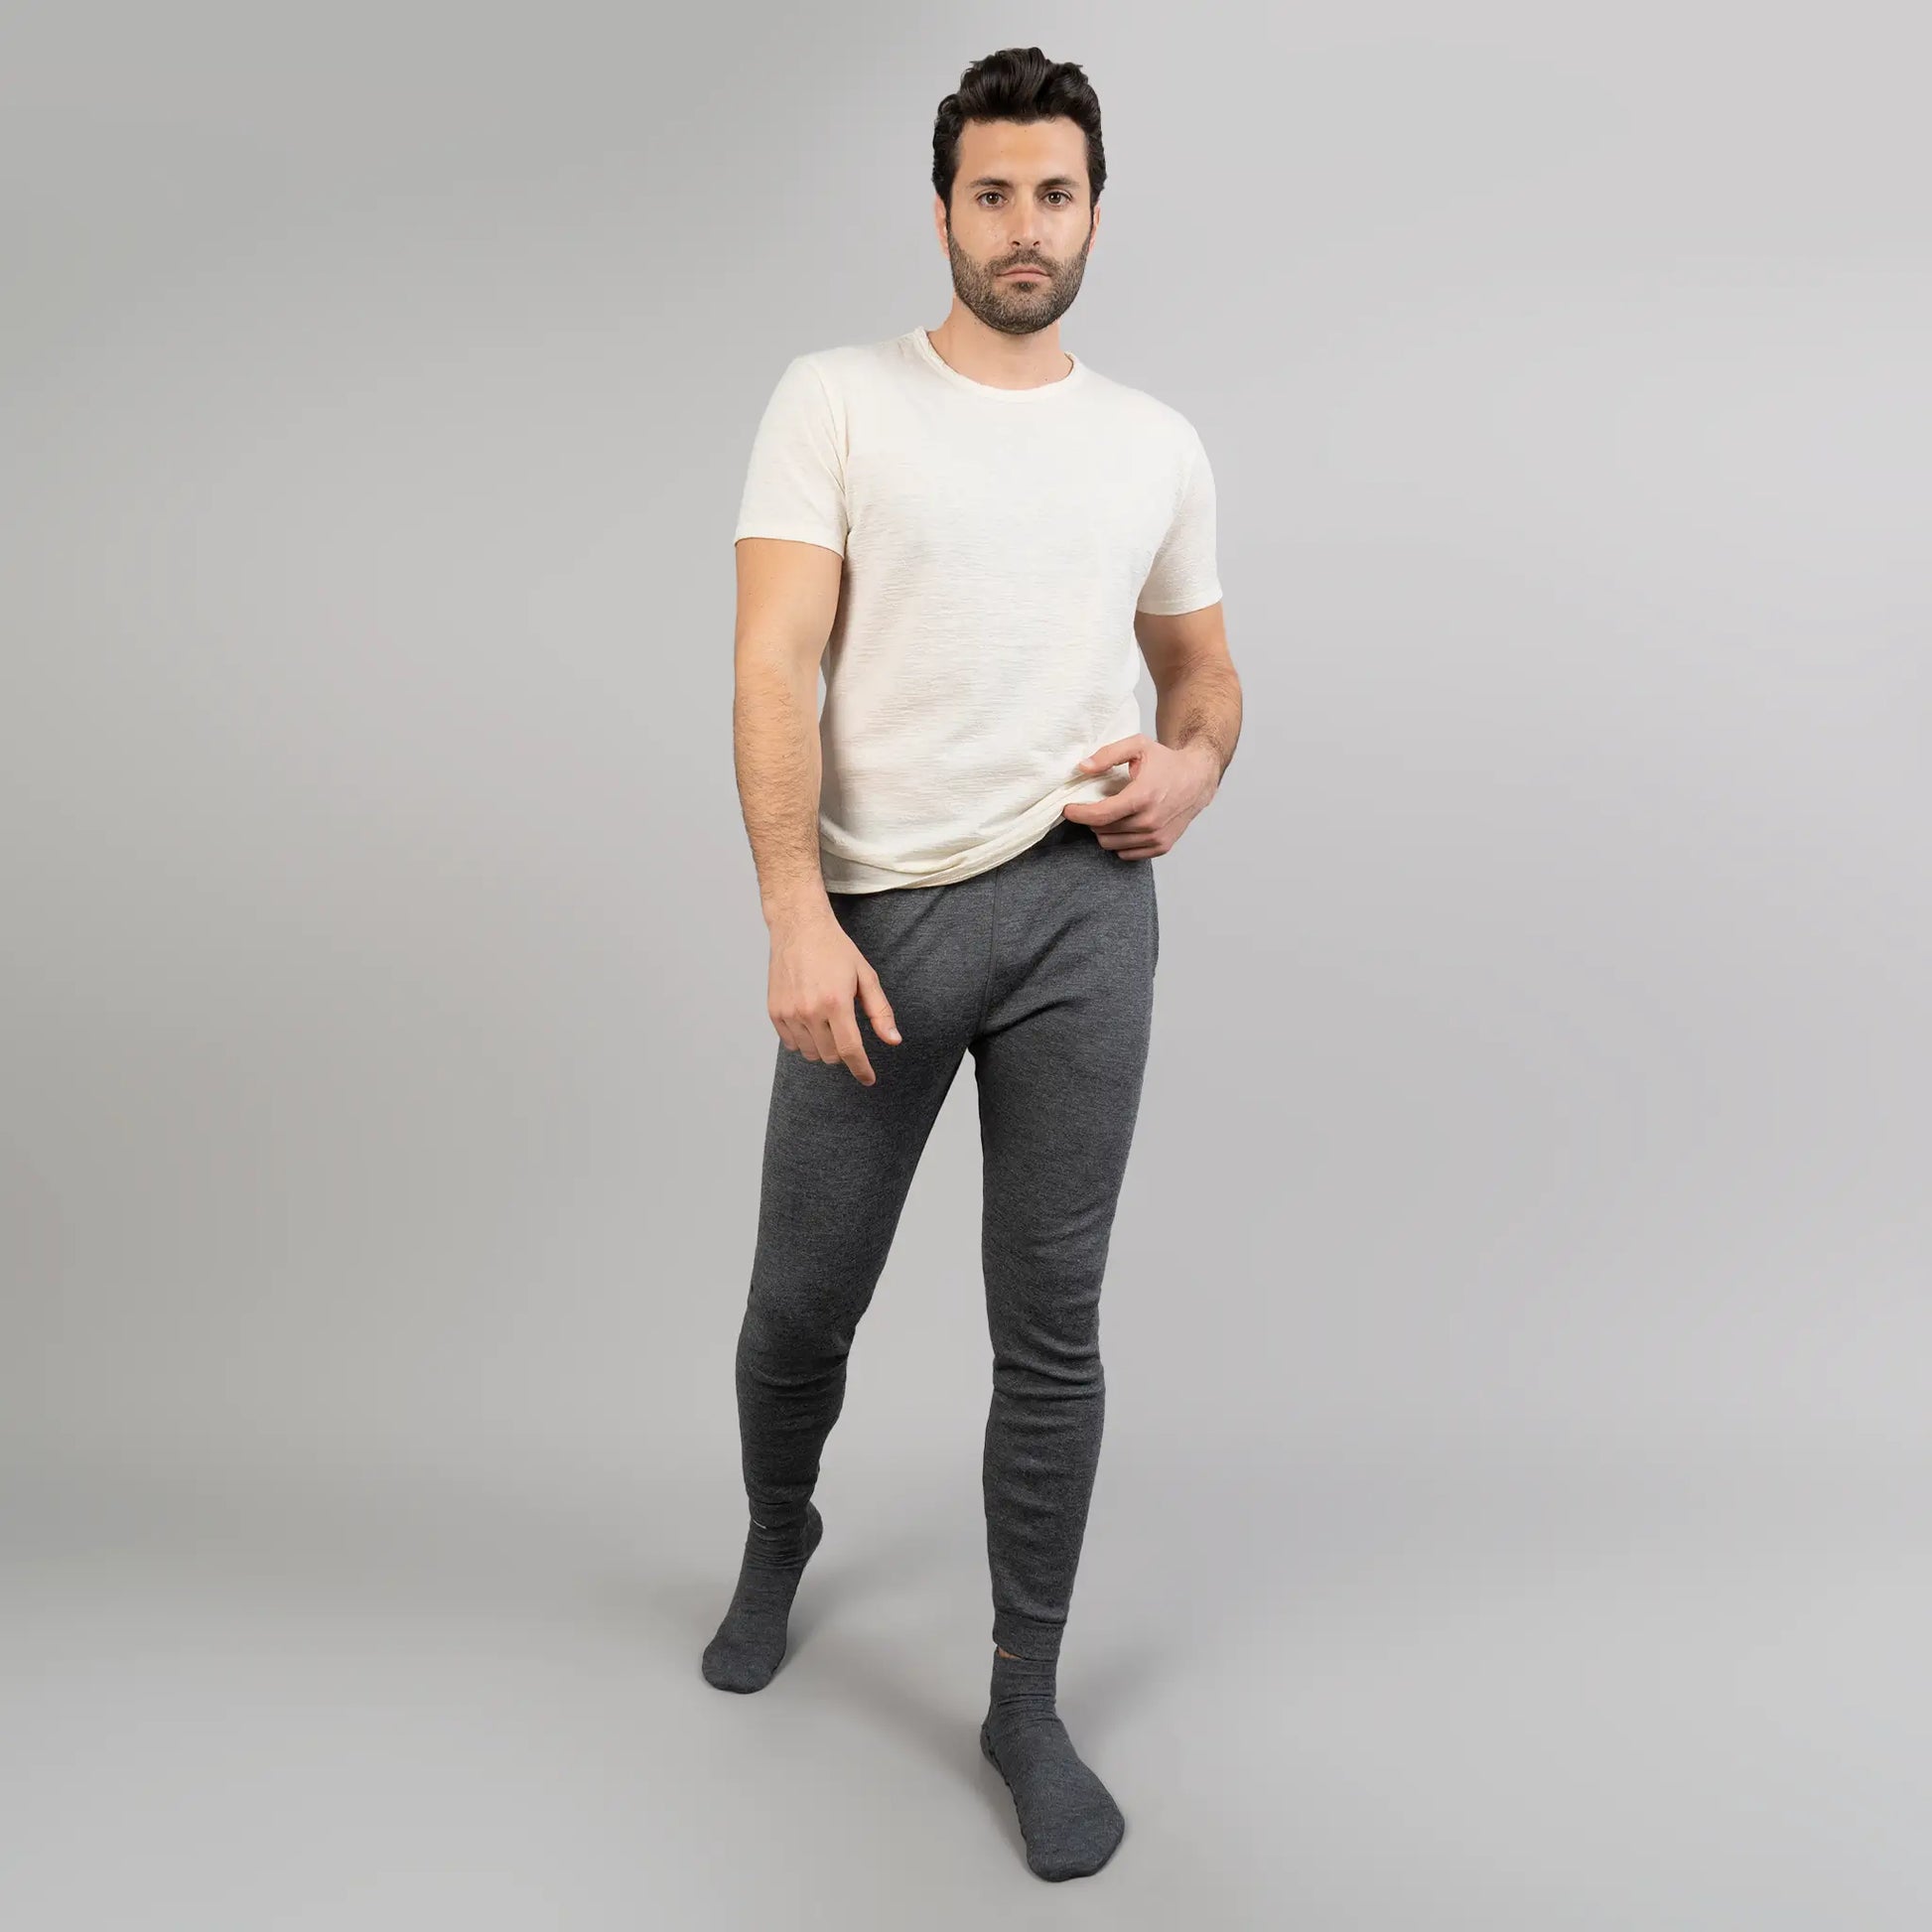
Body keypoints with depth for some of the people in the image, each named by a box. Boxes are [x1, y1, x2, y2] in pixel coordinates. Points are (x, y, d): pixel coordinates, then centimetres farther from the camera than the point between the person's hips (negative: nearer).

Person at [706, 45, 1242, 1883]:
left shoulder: (1157, 444, 12)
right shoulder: (835, 400, 1)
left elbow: (1202, 666, 20)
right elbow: (775, 667, -8)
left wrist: (1191, 766, -5)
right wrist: (797, 919, -19)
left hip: (1078, 908, 2)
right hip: (877, 918, -1)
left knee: (1051, 1327, 5)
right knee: (802, 1306, 11)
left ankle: (1026, 1702, 23)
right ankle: (778, 1540, 45)